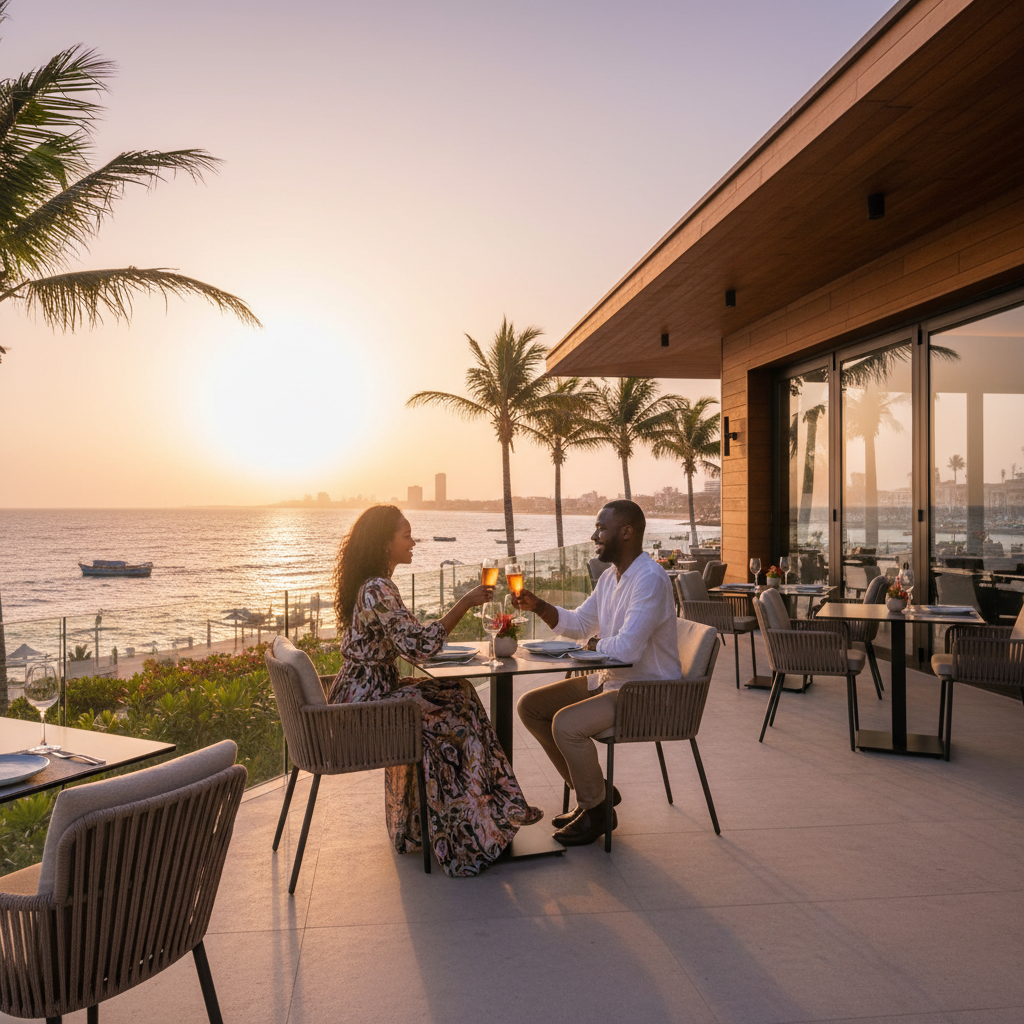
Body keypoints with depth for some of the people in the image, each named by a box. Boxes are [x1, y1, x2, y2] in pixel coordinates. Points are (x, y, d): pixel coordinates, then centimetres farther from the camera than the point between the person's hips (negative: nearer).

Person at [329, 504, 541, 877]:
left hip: (361, 697, 10)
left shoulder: (370, 585, 11)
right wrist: (463, 605, -20)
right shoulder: (378, 590, -21)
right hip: (364, 706, -10)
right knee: (455, 721, -8)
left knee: (459, 696, 6)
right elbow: (419, 647, -26)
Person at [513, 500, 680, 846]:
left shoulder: (650, 579, -22)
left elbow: (627, 648, -31)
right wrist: (538, 606, 1)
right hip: (609, 681, 10)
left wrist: (590, 645, -10)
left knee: (566, 724, -28)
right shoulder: (610, 576, 9)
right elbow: (579, 623, 17)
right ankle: (593, 789, 14)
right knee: (530, 706, 7)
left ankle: (596, 812, -4)